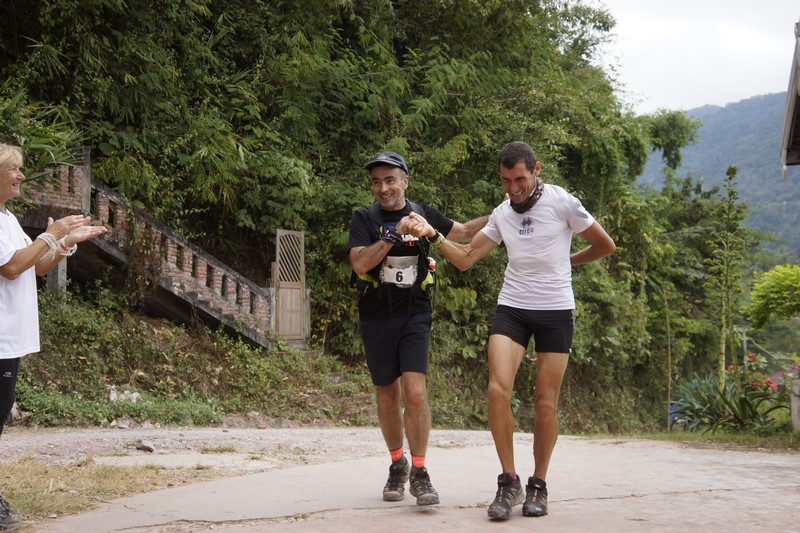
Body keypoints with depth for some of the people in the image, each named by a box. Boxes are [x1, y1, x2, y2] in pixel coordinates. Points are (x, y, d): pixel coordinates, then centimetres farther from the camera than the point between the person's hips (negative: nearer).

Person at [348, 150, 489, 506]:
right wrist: (391, 237, -23)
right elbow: (359, 264, -15)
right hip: (376, 318, 0)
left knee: (414, 391, -16)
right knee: (387, 397, 9)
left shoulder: (422, 214, 6)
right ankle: (398, 464, 29)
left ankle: (419, 473, -7)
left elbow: (464, 232, 18)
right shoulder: (364, 218, -2)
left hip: (415, 315, 0)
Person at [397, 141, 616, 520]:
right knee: (498, 389, -16)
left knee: (546, 403, -1)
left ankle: (538, 485, 15)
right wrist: (432, 235, -6)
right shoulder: (501, 214, 8)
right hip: (511, 308, 3)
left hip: (555, 311, -3)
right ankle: (508, 482, -6)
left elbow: (605, 246, 5)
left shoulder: (562, 203, -5)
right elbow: (465, 258, 8)